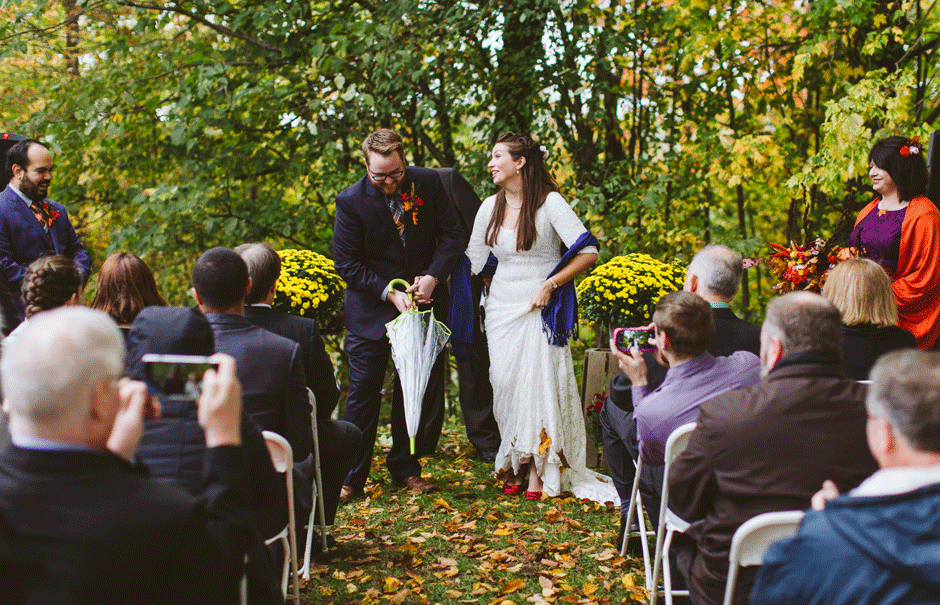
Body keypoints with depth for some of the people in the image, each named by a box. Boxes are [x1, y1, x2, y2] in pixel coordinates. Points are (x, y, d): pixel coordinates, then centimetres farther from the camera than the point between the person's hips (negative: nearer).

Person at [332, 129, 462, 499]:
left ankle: (405, 469, 23)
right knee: (364, 389, -2)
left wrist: (432, 277, -17)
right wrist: (390, 294, -19)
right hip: (372, 308, -2)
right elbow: (347, 264, -9)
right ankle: (351, 477, 8)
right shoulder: (351, 201, -12)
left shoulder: (430, 184, -6)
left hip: (424, 299, 3)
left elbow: (451, 236, -1)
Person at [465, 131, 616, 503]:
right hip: (502, 307, 5)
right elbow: (472, 261, 13)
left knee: (538, 382, -7)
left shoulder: (549, 203, -9)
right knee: (505, 383, 1)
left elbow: (588, 252, -13)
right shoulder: (490, 208, 7)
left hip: (540, 309, -4)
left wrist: (550, 284, -17)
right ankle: (514, 465, 13)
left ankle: (539, 469, 4)